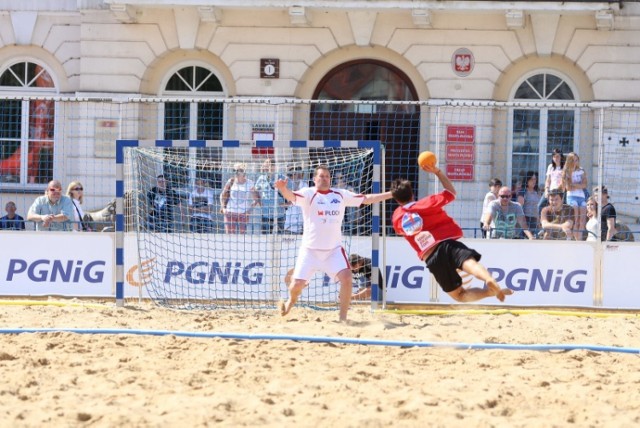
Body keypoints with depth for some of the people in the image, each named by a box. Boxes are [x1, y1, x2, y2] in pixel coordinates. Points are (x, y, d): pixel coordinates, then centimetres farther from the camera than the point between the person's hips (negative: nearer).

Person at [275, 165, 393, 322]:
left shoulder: (341, 195, 7)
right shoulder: (308, 194, -6)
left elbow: (366, 199, 13)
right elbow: (292, 196, -26)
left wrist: (391, 194, 8)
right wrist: (283, 188, -50)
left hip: (333, 249, 3)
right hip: (310, 249, -3)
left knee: (346, 278, -18)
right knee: (297, 284, -5)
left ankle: (343, 317, -6)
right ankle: (291, 301, 32)